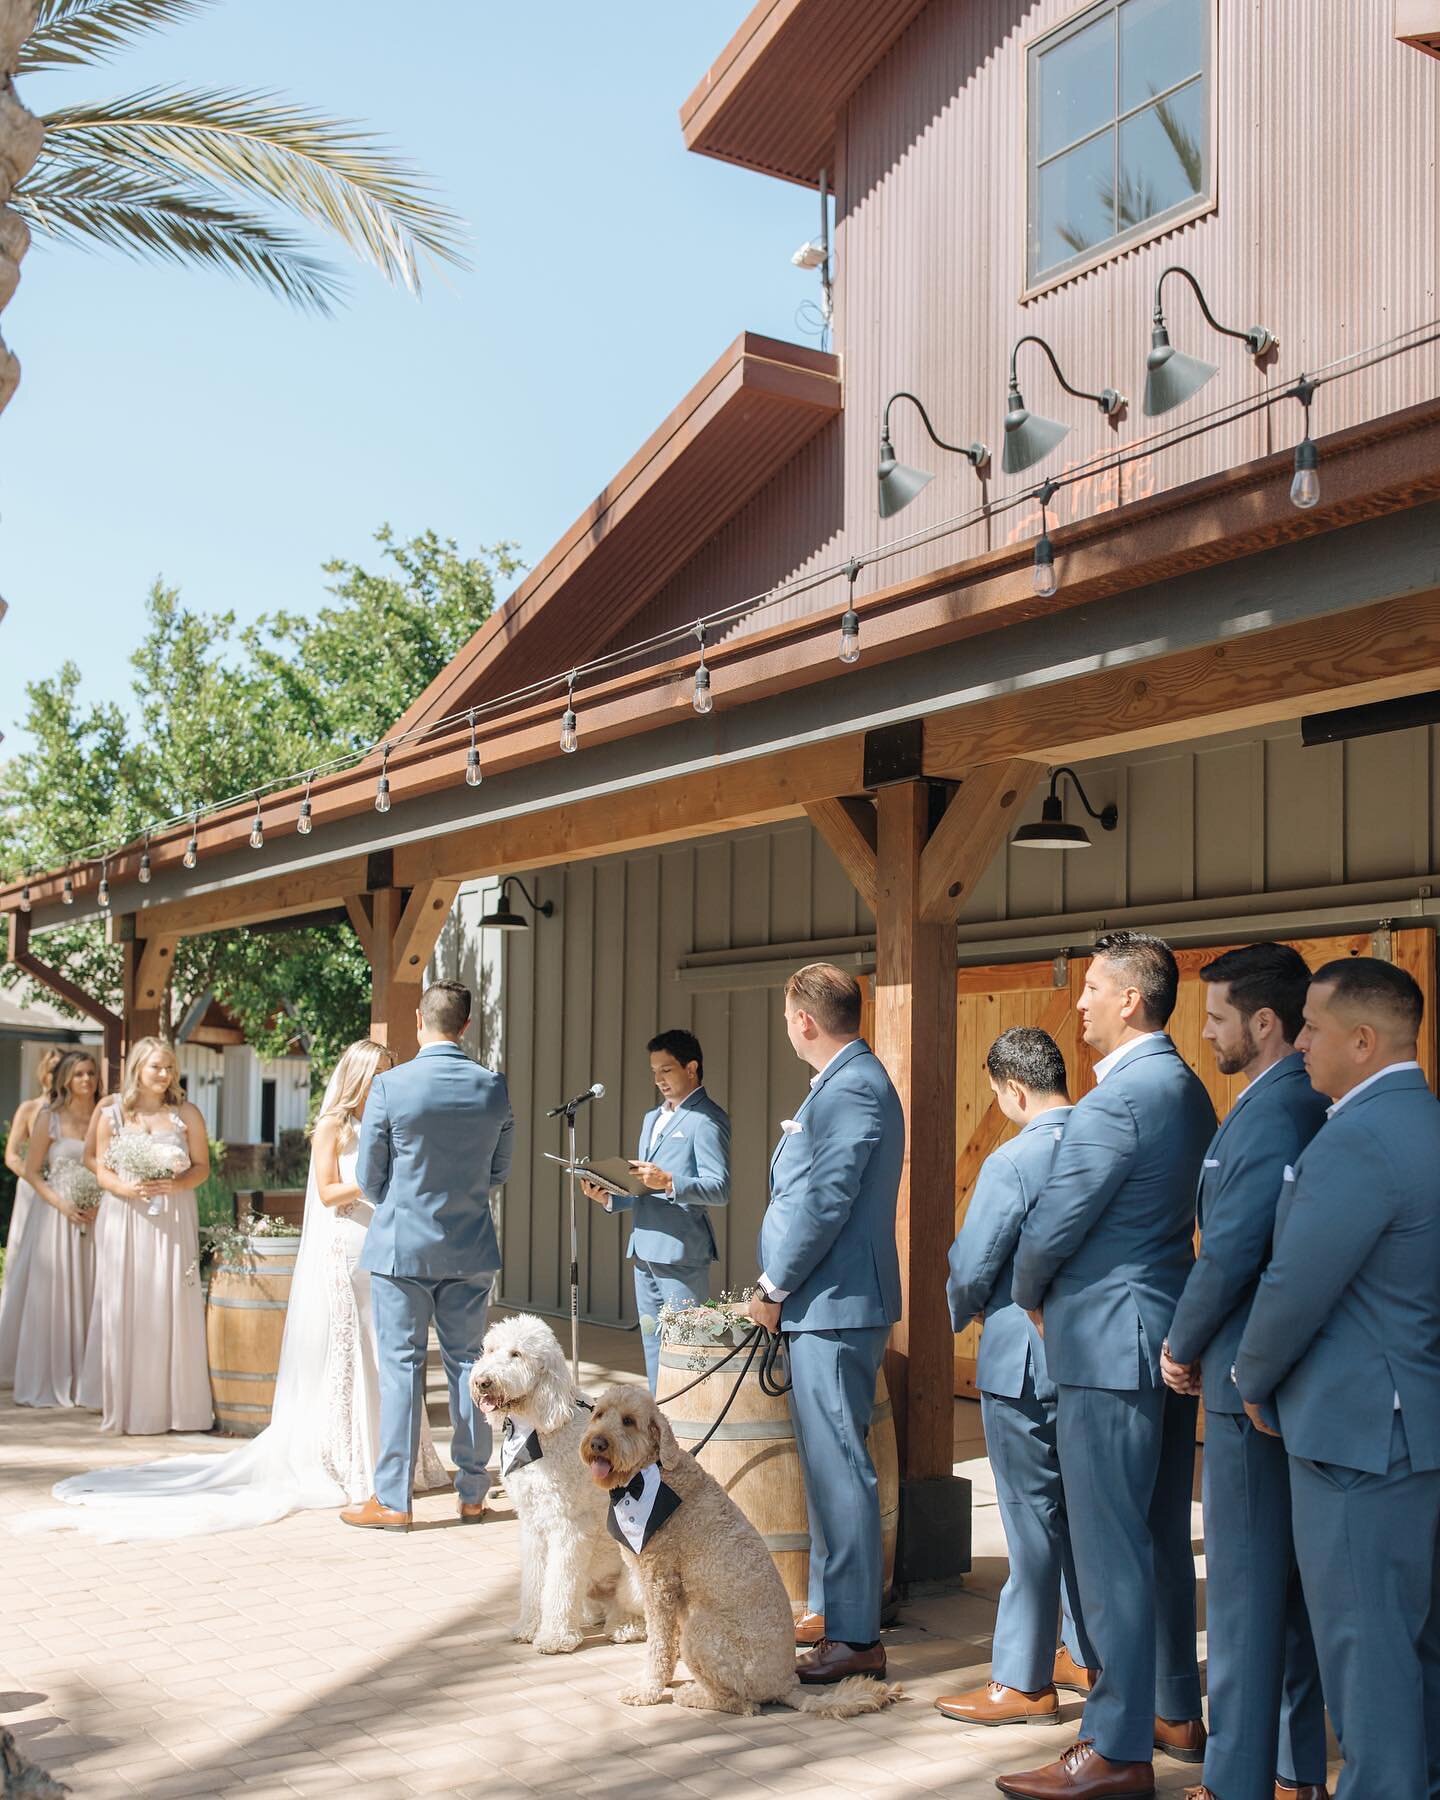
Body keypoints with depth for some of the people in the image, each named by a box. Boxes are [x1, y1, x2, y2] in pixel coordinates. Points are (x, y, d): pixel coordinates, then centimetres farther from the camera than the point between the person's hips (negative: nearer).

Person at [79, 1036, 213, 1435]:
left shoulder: (187, 1114, 4)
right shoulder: (112, 1114, 5)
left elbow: (202, 1166, 4)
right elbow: (101, 1170, 5)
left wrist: (177, 1184, -15)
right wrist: (128, 1188, -15)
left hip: (173, 1222, 0)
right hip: (125, 1220, 0)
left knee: (170, 1308, -3)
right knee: (124, 1309, 0)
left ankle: (170, 1403, 2)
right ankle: (124, 1402, 8)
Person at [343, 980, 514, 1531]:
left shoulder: (390, 1086, -13)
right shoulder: (494, 1088, -3)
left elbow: (369, 1179, -4)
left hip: (401, 1246, -3)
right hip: (472, 1249, 3)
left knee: (401, 1368, 3)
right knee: (467, 1363, 11)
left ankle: (392, 1500, 8)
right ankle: (472, 1493, 19)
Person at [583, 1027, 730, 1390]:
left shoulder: (707, 1119, -6)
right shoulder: (652, 1118, 22)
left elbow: (720, 1189, -14)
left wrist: (669, 1182, -27)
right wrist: (608, 1198, 6)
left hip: (681, 1252, -9)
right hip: (645, 1250, 9)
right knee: (653, 1345, 12)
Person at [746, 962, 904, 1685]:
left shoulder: (850, 1090, -17)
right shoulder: (850, 1082, 16)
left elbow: (821, 1203, -21)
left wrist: (773, 1286, -11)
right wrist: (781, 1285, 19)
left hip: (834, 1304, -11)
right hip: (828, 1304, 11)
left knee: (838, 1469, -7)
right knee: (828, 1463, 17)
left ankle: (855, 1638, -1)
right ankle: (830, 1607, 27)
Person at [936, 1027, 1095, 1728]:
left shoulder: (1013, 1162, -19)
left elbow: (972, 1267, -14)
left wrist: (959, 1315, 7)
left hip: (1025, 1361, -7)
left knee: (1033, 1520, 1)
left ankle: (1022, 1682, 10)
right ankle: (1091, 1650, 31)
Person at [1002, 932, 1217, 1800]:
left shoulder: (1116, 1100, -20)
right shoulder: (1188, 1091, 10)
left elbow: (1053, 1226, -17)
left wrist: (1031, 1297, 3)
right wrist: (1058, 1293, 17)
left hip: (1110, 1344, -10)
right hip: (1171, 1331, 10)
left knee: (1111, 1547, -3)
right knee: (1163, 1538, 18)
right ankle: (1178, 1713, 29)